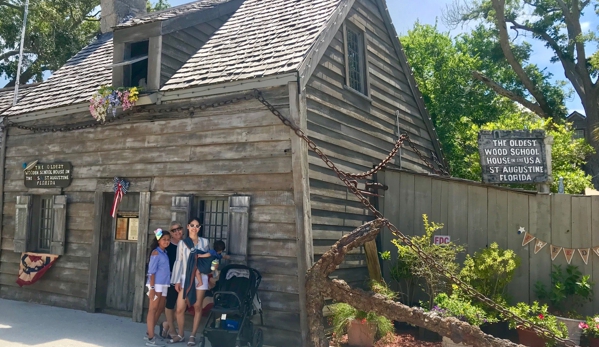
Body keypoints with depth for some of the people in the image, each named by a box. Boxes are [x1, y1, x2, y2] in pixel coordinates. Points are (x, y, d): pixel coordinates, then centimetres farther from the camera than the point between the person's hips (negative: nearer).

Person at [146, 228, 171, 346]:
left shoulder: (165, 252, 15)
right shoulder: (156, 253, -9)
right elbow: (151, 271, -13)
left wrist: (164, 285, 8)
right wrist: (152, 287, -19)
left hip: (164, 285, 8)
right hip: (156, 284, -8)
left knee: (160, 309, 14)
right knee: (153, 309, -7)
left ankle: (150, 332, 26)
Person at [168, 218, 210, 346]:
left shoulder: (204, 242, 7)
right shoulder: (182, 243, 5)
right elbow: (178, 261, 2)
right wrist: (177, 281, -2)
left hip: (200, 277, 0)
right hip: (185, 278, 0)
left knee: (197, 307, 3)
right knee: (180, 309, -2)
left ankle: (193, 336, 14)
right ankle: (181, 335, 16)